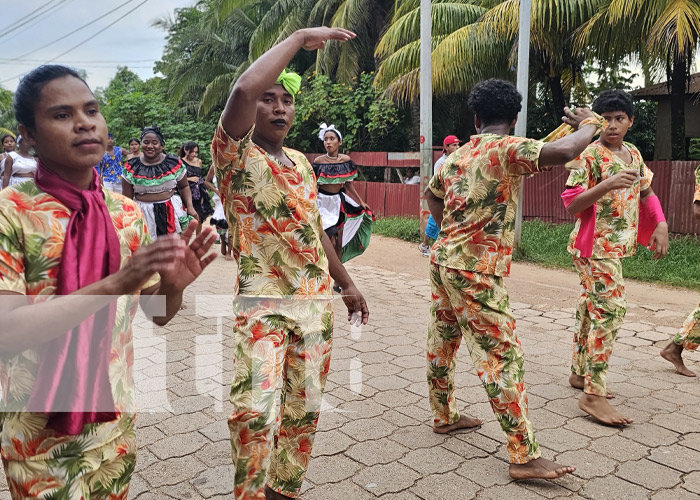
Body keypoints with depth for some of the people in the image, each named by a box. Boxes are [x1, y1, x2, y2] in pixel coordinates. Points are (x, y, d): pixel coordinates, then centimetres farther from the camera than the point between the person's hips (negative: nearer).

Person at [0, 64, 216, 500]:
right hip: (41, 438, -4)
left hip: (117, 423, 5)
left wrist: (174, 285, -19)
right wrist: (115, 284, -32)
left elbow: (160, 315, 3)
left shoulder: (128, 213, -2)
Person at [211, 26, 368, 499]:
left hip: (317, 301, 6)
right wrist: (300, 37, -16)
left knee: (305, 407, 12)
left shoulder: (301, 162, 14)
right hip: (262, 301, -6)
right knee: (255, 411, -15)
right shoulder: (236, 154, -6)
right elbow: (243, 90, -26)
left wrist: (347, 283, 23)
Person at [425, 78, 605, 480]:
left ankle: (444, 415, 37)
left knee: (442, 342, 19)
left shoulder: (457, 156, 13)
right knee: (503, 356, -5)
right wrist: (589, 124, -5)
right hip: (475, 271, -9)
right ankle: (525, 457, 0)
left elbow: (432, 193, 30)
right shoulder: (504, 149, -12)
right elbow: (564, 152, -25)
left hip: (444, 260, 9)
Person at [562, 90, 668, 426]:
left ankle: (580, 372, 27)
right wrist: (607, 185, -30)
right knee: (610, 310, -14)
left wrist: (660, 225, 7)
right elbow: (571, 206, -17)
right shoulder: (589, 155, -11)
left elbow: (646, 193, 22)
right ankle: (594, 395, -11)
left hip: (616, 245, 8)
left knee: (591, 307, 15)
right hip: (595, 245, -8)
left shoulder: (633, 154, 11)